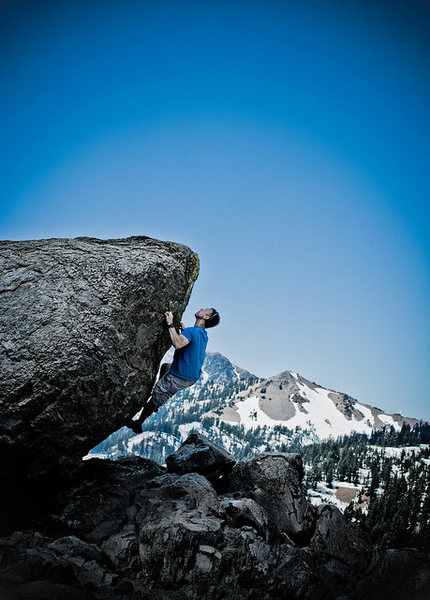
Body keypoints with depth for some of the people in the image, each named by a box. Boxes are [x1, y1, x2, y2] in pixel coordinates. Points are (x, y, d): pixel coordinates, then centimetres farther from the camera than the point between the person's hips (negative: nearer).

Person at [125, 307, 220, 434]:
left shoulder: (192, 331, -24)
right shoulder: (204, 335, 5)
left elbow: (178, 344, -45)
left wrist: (171, 325, -35)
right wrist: (183, 329, 21)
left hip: (178, 378, -9)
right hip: (192, 377, 9)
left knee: (154, 400, 9)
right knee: (165, 366, 34)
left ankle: (138, 424, 28)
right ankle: (155, 405, 36)